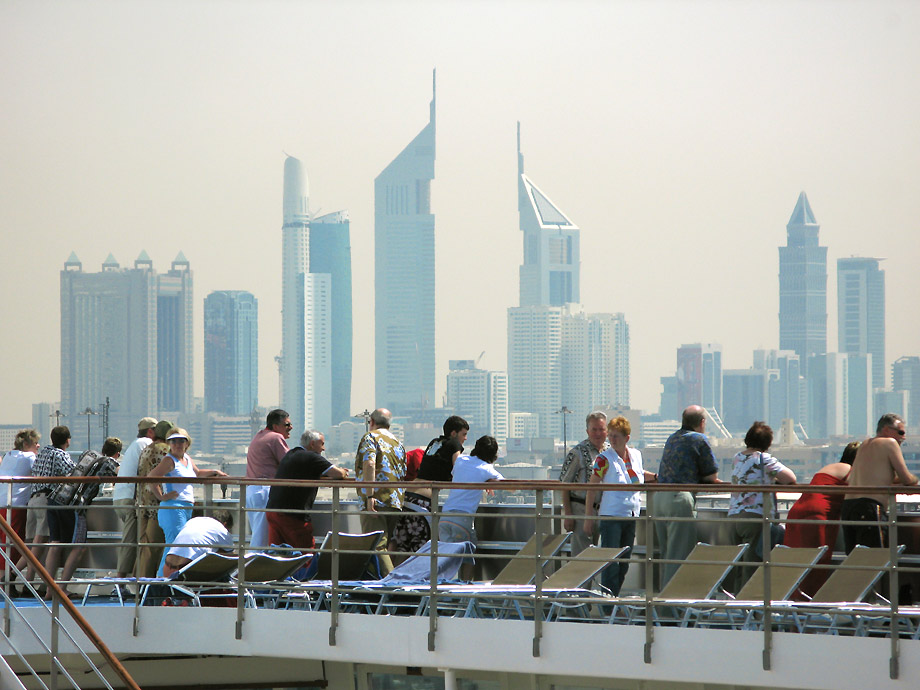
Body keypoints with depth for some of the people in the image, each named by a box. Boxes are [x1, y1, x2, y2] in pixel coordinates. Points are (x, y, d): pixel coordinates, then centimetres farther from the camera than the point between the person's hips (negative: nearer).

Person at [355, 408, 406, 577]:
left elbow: (369, 465, -16)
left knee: (377, 546, -12)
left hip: (376, 501, -7)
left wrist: (369, 496, -21)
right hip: (396, 501, 7)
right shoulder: (398, 443, 23)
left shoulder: (371, 437, 0)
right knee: (386, 544, 12)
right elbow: (403, 474, 23)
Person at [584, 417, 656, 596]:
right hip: (611, 516, -6)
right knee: (611, 561, -10)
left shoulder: (636, 455, 7)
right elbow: (592, 488, -10)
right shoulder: (604, 459, -10)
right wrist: (588, 517, -14)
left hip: (631, 517, 6)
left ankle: (614, 597, 20)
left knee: (624, 562, 11)